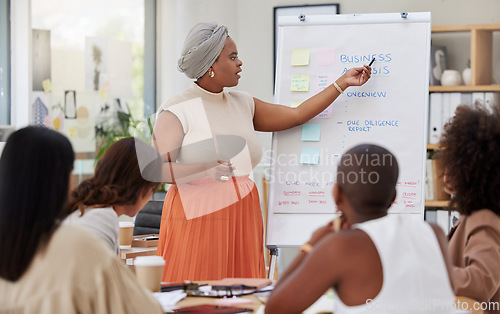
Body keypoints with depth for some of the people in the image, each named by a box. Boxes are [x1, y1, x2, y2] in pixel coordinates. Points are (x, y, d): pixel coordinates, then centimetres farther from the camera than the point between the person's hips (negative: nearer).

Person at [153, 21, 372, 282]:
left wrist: (343, 83, 21)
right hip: (196, 218, -6)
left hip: (242, 217, 6)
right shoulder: (176, 111, -4)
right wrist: (205, 170, -27)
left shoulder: (243, 104, 15)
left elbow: (297, 115, 20)